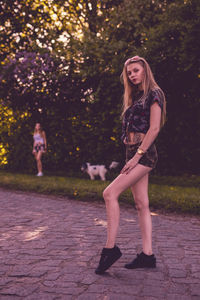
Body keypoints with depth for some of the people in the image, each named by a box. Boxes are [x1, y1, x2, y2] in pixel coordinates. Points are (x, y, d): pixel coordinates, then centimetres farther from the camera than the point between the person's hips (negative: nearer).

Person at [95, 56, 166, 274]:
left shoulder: (153, 94, -4)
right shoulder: (134, 98, 22)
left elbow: (154, 128, -13)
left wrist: (138, 155, -18)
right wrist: (132, 157, 14)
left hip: (145, 154, -9)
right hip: (133, 154, 9)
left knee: (110, 193, -18)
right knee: (141, 205, 5)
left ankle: (110, 247, -16)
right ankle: (148, 254, 7)